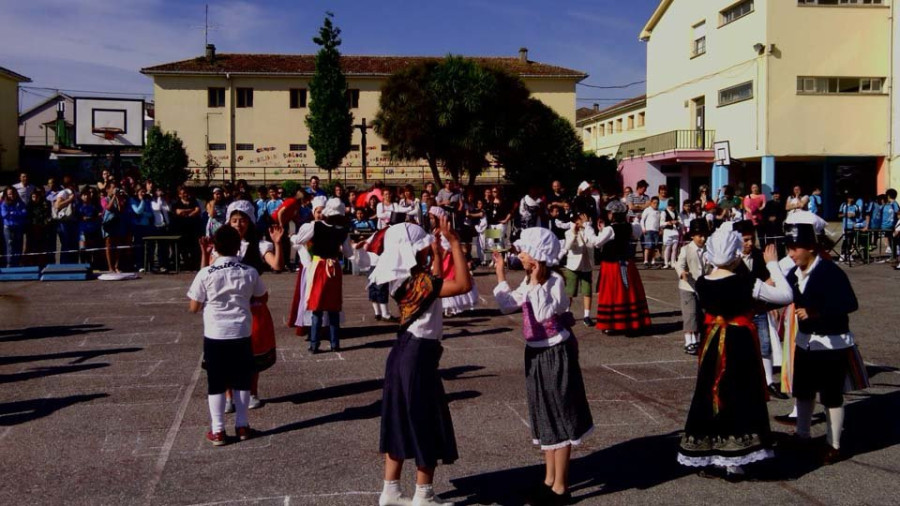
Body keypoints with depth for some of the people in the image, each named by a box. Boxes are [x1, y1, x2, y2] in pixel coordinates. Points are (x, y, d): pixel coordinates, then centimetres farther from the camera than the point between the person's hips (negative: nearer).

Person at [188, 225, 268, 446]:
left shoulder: (206, 274, -11)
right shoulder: (250, 272, -5)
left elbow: (194, 307, -4)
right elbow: (263, 297, 11)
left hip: (214, 335, -1)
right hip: (241, 334, 2)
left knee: (216, 384, 8)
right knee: (242, 382, 14)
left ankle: (217, 430, 10)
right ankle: (242, 426, 20)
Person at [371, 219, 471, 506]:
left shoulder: (408, 279, 4)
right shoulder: (418, 283, -23)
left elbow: (435, 280, 24)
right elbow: (463, 285, -34)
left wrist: (438, 247, 19)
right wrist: (454, 242, -29)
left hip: (407, 353, 9)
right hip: (418, 356, -9)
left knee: (402, 424, 16)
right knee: (426, 428, 5)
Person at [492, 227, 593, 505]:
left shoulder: (555, 280, -20)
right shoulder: (528, 281, 4)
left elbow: (543, 313, -34)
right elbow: (507, 306, 12)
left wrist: (538, 280, -31)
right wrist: (501, 273, 10)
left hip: (556, 354, -8)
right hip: (536, 353, 8)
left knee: (559, 415, 2)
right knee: (544, 414, 17)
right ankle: (549, 478, 31)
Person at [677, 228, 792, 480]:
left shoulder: (702, 283, -4)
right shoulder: (745, 283, -18)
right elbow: (785, 296, -11)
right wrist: (773, 264, -3)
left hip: (712, 345, 5)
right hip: (740, 346, -4)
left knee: (710, 397, 13)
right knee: (739, 400, 6)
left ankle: (708, 461, 20)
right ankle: (732, 463, 11)